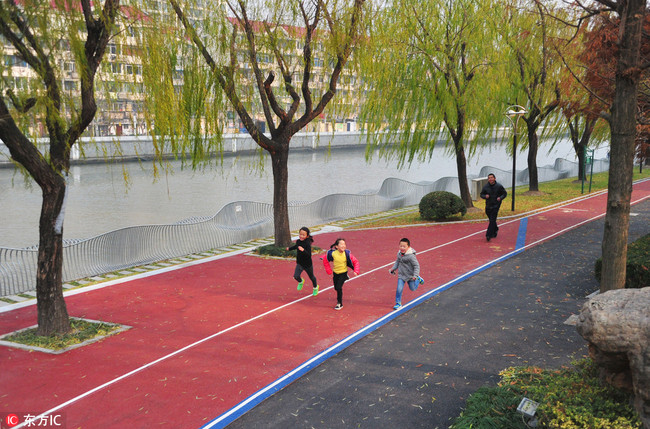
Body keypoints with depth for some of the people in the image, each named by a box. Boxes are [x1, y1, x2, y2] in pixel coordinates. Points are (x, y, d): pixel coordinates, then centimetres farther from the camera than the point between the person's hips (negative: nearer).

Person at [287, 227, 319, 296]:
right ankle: (300, 281, 25)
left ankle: (315, 287, 47)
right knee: (296, 276, -11)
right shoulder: (298, 241, -7)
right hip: (299, 263, 4)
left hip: (307, 264, -4)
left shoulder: (307, 244, -26)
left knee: (311, 277, 17)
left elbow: (309, 255, -31)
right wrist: (289, 248, 37)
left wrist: (303, 250, -48)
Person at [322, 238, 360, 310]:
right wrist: (329, 271, -3)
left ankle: (340, 304, 1)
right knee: (336, 288, 15)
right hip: (335, 273, 3)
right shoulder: (332, 253, -20)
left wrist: (356, 271, -20)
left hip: (343, 273, -3)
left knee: (339, 287, -15)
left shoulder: (347, 253, -22)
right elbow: (325, 260, -3)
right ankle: (339, 297, 49)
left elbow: (355, 262, -10)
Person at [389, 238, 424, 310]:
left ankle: (418, 279, 46)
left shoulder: (411, 256, -26)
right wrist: (393, 269, 7)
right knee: (399, 289, -6)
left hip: (410, 276, -4)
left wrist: (415, 275, -29)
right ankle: (398, 303, 8)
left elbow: (416, 266, -22)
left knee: (413, 288, 18)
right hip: (401, 275, 4)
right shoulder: (399, 254, -6)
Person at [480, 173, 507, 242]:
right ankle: (495, 229, 44)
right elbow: (481, 194, 9)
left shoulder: (499, 186, -7)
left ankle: (488, 235, -16)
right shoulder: (485, 187, -2)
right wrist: (485, 196, -13)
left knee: (492, 220, -13)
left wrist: (500, 198, -14)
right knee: (491, 220, 16)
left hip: (496, 205, -3)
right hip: (488, 205, 3)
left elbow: (505, 193, 5)